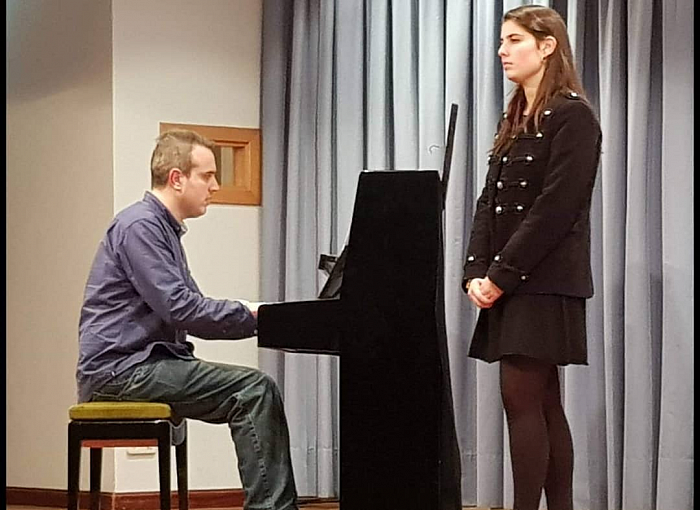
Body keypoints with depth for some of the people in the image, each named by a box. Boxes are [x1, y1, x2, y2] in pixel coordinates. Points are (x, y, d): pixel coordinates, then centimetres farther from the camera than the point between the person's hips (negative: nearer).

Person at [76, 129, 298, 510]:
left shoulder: (163, 228, 22)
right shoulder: (140, 226, -11)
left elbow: (189, 309, 20)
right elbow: (179, 309, -20)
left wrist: (258, 318, 6)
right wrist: (251, 314, -11)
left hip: (144, 364, 10)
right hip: (120, 367, -10)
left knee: (253, 394, -2)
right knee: (255, 389, -19)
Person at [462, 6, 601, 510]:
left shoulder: (572, 116, -8)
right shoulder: (515, 120, 17)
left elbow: (556, 207, -16)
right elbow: (490, 201, 12)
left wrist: (502, 274, -17)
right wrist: (476, 272, -1)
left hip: (545, 280, -8)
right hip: (510, 281, 8)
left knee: (521, 397, -11)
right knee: (543, 402, 8)